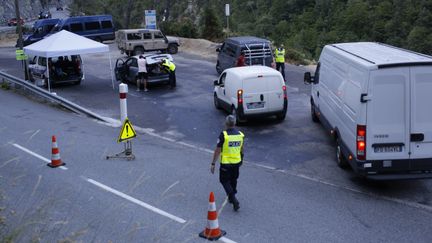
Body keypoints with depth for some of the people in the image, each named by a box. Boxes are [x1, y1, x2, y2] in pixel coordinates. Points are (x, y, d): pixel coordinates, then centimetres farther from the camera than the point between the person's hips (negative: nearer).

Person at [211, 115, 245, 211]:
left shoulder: (223, 135, -18)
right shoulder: (240, 134, -2)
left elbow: (217, 150, -15)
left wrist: (213, 163, -8)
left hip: (226, 163, -5)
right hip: (237, 162, 5)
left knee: (224, 181, 8)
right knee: (233, 180, 22)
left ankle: (234, 200, -6)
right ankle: (231, 198, 38)